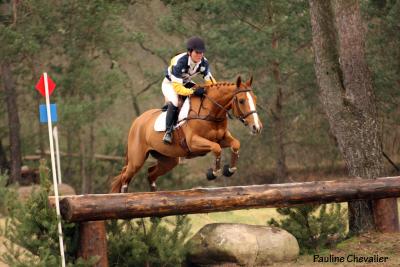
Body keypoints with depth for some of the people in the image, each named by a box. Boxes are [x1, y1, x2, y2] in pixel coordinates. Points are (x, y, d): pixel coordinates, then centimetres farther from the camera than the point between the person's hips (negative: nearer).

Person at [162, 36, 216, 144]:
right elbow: (177, 87, -39)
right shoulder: (179, 62, -38)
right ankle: (168, 131, -28)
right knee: (174, 102, -35)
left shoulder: (203, 62, -20)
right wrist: (193, 92, -51)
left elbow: (209, 80, -11)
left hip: (186, 83, 7)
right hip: (170, 84, -6)